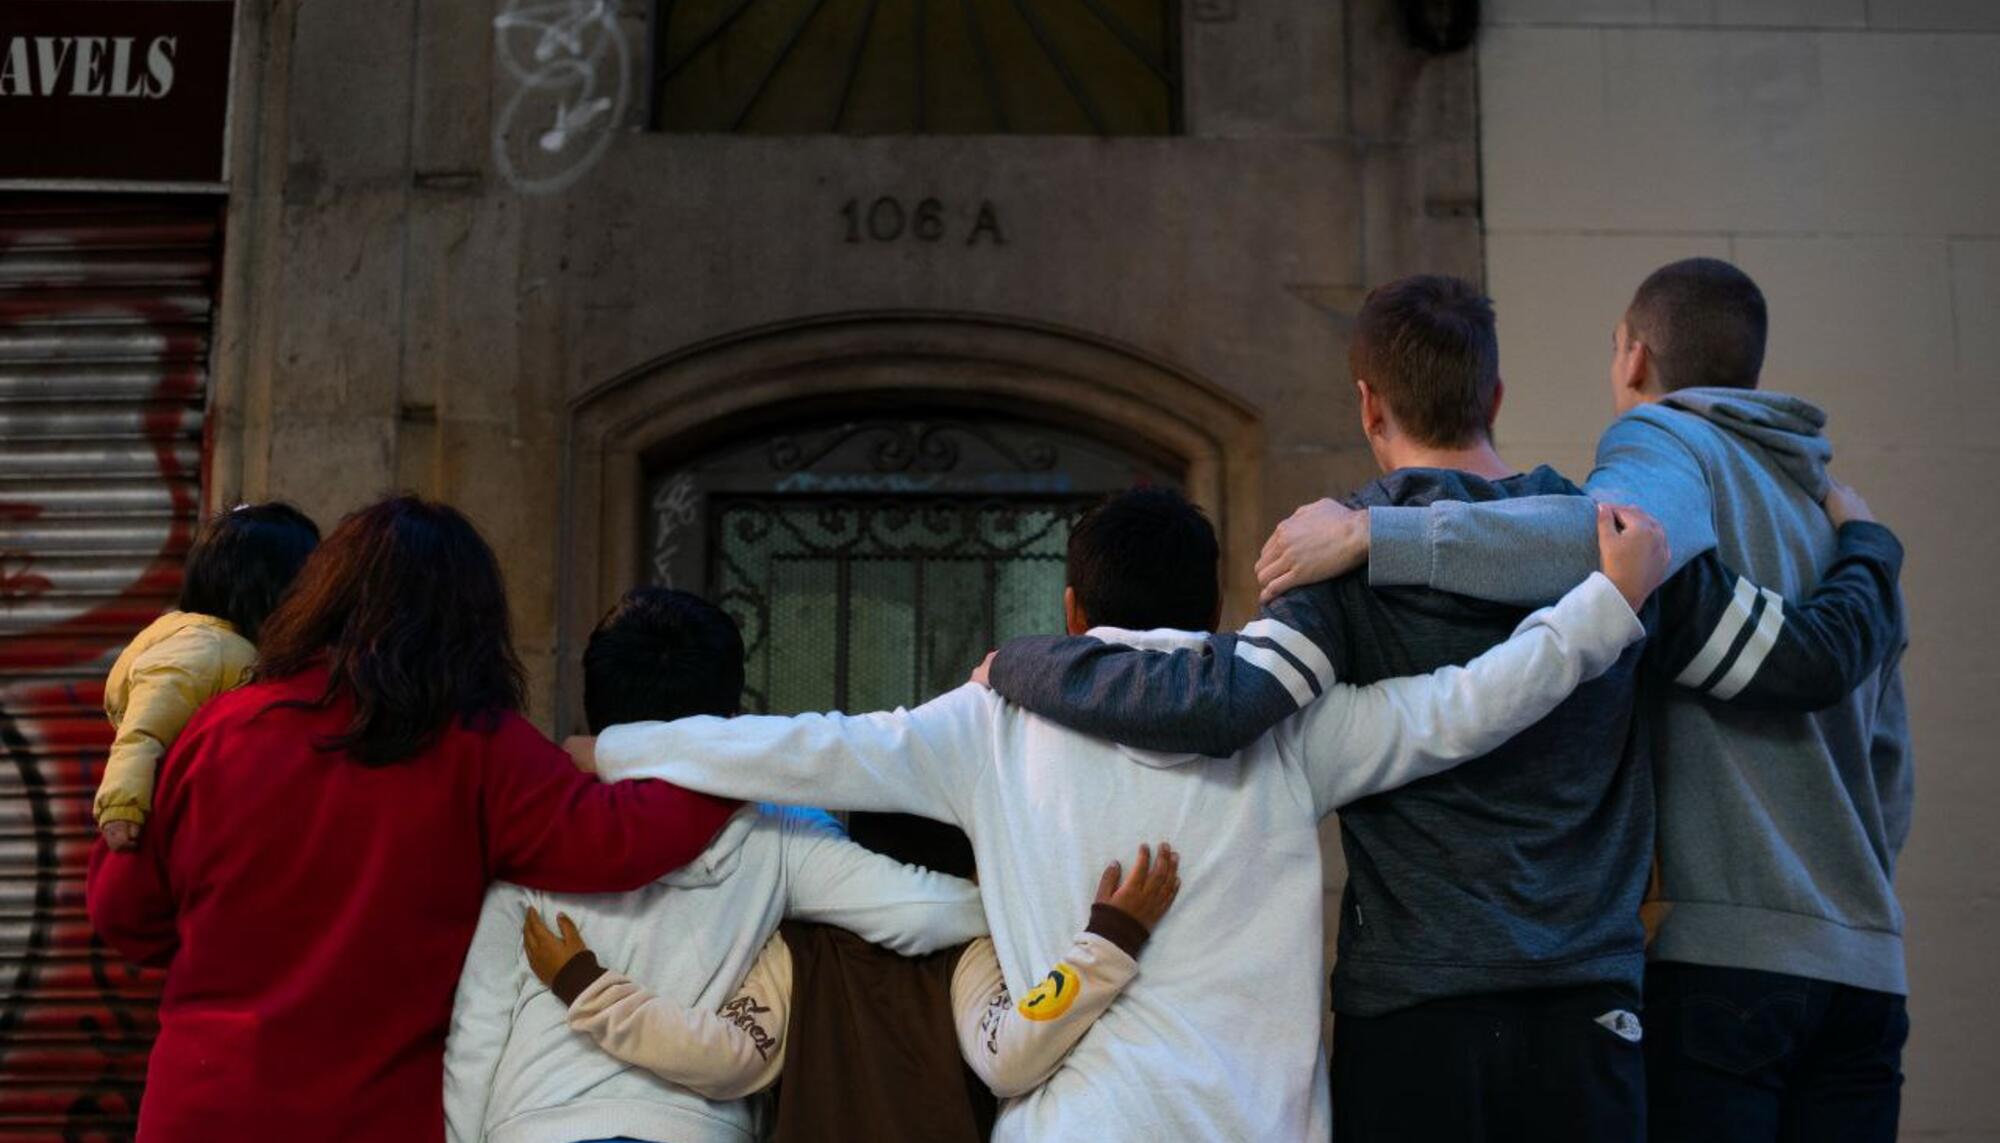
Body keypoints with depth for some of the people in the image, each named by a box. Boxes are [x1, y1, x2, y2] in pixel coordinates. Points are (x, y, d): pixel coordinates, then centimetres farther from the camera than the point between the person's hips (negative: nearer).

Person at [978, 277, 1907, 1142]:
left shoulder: (1356, 568, -8)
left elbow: (1215, 703, -23)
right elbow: (1815, 652, 5)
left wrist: (1021, 665, -8)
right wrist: (1865, 542, 26)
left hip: (1411, 1008, -3)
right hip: (1588, 1005, 3)